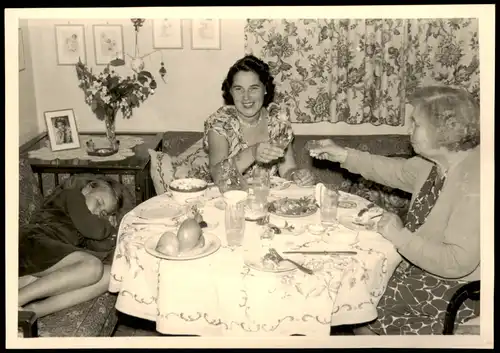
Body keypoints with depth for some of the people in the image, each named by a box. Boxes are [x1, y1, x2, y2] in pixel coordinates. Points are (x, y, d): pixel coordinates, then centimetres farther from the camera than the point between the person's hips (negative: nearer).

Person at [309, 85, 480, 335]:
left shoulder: (473, 185, -30)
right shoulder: (436, 161, -5)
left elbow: (457, 262, -32)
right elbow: (398, 171, 13)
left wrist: (399, 236, -26)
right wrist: (345, 156, 7)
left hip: (453, 288, -7)